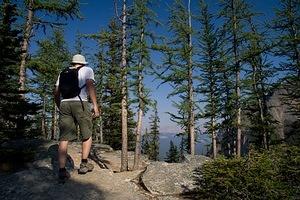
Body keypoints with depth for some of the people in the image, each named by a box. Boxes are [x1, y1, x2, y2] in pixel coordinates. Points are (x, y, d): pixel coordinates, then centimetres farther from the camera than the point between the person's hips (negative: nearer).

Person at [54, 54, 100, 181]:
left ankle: (62, 170, 0)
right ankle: (84, 164, 13)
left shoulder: (63, 73, 25)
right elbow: (90, 85, -4)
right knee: (87, 135, 12)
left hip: (64, 104, 4)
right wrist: (95, 106, -8)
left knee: (64, 138, 3)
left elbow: (56, 92, 20)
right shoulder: (87, 70, 14)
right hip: (80, 103, -4)